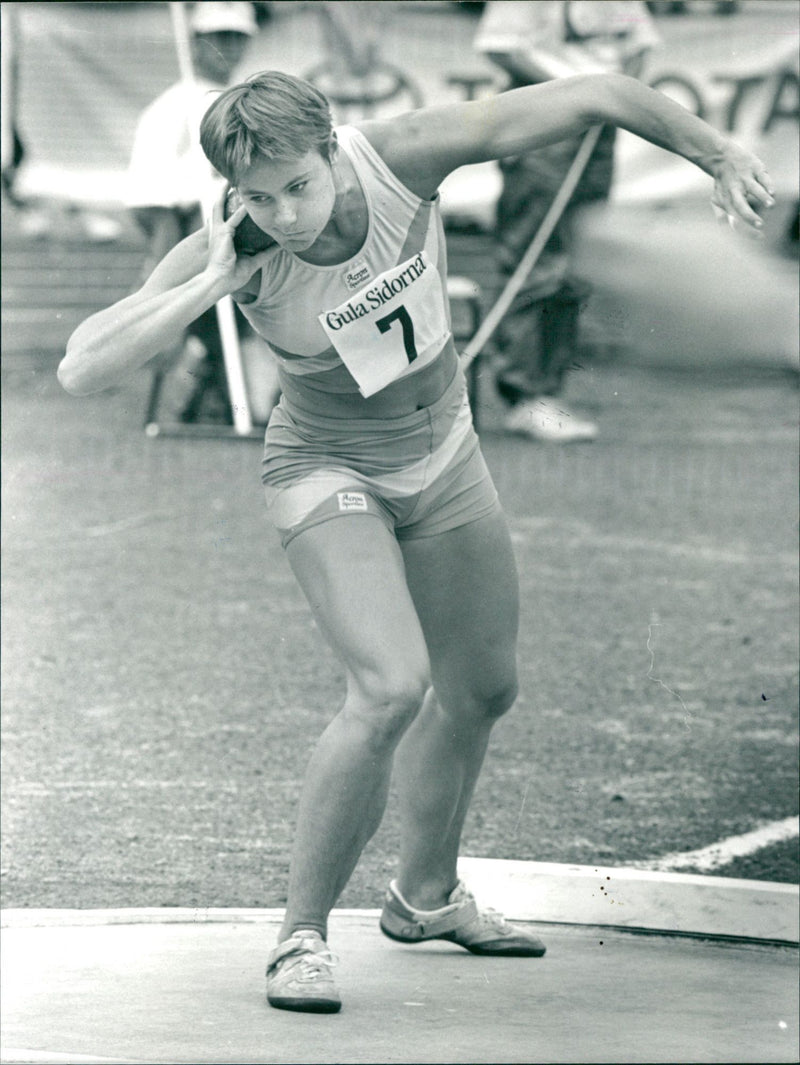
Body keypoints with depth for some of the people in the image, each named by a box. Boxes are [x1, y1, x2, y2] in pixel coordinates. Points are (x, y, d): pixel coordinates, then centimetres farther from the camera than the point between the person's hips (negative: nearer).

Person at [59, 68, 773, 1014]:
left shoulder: (402, 157, -25)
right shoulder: (230, 254, -28)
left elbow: (590, 98, -18)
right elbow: (81, 371, -34)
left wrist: (718, 154, -14)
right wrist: (211, 284, -38)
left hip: (442, 457, 5)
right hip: (329, 472, -5)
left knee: (483, 689, 16)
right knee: (391, 688, -26)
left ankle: (426, 897, 40)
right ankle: (301, 936, -13)